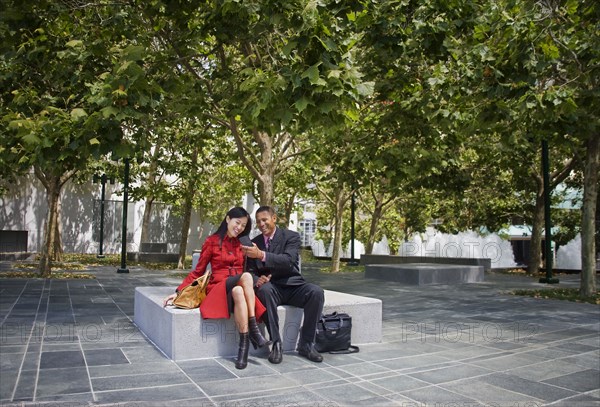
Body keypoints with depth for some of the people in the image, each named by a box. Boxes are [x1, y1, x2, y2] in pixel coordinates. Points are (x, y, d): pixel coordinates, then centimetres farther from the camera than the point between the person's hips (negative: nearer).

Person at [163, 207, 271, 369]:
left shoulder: (242, 244, 18)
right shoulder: (212, 241, 5)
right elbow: (198, 272, 6)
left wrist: (261, 278, 1)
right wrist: (179, 291, -5)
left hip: (240, 287, 3)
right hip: (219, 288, -3)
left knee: (239, 292, -36)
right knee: (246, 276, -35)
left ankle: (244, 345, -37)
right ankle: (254, 330, -36)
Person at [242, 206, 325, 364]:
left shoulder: (291, 236, -1)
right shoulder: (254, 243, 11)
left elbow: (288, 261, -19)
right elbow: (250, 269, 9)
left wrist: (261, 255, -33)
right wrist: (257, 278, -17)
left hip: (292, 286, -1)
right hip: (271, 287, 1)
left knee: (316, 291, -30)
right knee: (264, 289, -35)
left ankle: (306, 344, -18)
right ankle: (276, 344, -30)